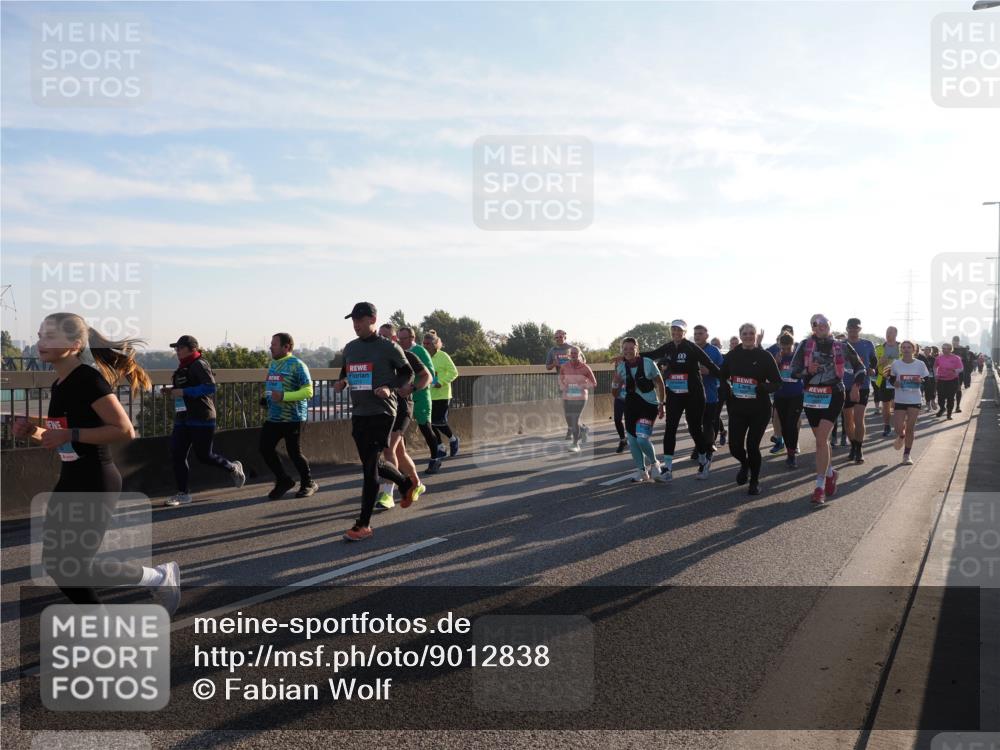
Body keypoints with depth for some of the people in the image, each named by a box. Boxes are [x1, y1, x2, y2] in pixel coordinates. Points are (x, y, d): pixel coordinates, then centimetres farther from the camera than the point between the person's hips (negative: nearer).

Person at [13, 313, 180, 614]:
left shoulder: (88, 379, -17)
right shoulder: (59, 384, 10)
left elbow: (125, 431, -24)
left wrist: (70, 434, -23)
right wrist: (35, 432, 3)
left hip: (96, 485, -9)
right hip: (69, 482, 9)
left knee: (74, 567, -5)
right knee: (55, 563, 10)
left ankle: (160, 577, 13)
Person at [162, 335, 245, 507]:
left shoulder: (199, 364, -12)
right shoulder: (183, 367, 16)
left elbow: (210, 387, -24)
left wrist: (182, 392, -23)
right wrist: (171, 390, 8)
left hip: (201, 418, -9)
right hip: (183, 418, 9)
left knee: (204, 455, -2)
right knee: (177, 454, 1)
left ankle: (233, 468, 24)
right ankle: (183, 494, 8)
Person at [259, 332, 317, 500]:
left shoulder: (297, 365, -13)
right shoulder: (272, 363, 12)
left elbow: (308, 391, -19)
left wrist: (284, 396, -26)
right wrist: (267, 398, 8)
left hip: (292, 418, -8)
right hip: (273, 417, 8)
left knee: (294, 452, 0)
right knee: (265, 448, 4)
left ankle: (308, 484, 21)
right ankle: (283, 481, 21)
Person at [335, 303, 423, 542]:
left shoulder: (389, 347, -6)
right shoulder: (350, 348, 11)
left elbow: (407, 372, 0)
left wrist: (390, 388, -16)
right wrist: (341, 382, 1)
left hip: (382, 412, -7)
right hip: (358, 412, 7)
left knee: (370, 466, -9)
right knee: (372, 463, 16)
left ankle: (364, 524, -3)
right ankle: (408, 483, 44)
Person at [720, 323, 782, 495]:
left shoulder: (765, 356, -4)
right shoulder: (732, 355, 4)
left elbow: (777, 383, -3)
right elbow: (722, 377, 18)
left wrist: (761, 388, -21)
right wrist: (727, 390, 0)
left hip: (760, 409, -2)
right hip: (737, 408, 3)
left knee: (752, 445, -4)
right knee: (735, 446, -1)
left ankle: (755, 481, 20)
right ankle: (744, 464, 36)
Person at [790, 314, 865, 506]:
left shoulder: (841, 346, 1)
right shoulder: (805, 345, 1)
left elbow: (859, 367, 15)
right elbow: (794, 370, -2)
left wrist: (855, 386, 5)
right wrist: (807, 370, -20)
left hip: (833, 396, -3)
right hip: (811, 396, 3)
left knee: (821, 439, -15)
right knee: (821, 439, 16)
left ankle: (820, 486, -13)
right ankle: (830, 472, 40)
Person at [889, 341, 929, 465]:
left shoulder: (920, 364, -3)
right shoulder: (895, 364, -3)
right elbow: (891, 379, 7)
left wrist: (920, 381, -19)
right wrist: (894, 383, -15)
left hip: (914, 400, 0)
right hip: (900, 400, 0)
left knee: (910, 429, 1)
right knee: (899, 429, -5)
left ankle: (907, 454, 13)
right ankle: (901, 436, 33)